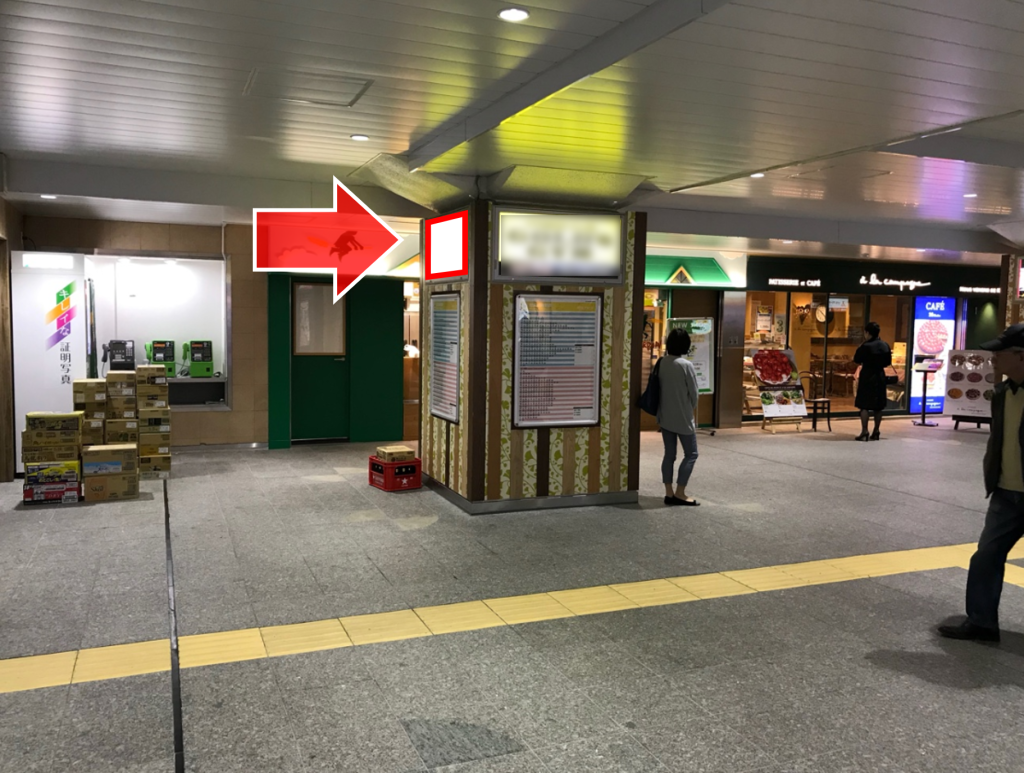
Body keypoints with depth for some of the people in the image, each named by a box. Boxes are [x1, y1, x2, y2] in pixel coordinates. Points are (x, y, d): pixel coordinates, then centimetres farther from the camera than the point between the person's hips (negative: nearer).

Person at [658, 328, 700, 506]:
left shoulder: (662, 363, 1)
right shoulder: (686, 365, -16)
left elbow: (658, 388, 7)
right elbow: (694, 393, -10)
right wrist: (692, 410, 7)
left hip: (665, 417, 6)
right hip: (683, 417, -6)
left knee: (669, 454, 10)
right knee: (691, 454, 5)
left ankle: (669, 493, 11)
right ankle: (680, 493, 4)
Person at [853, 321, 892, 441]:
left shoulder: (866, 346, -16)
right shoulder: (885, 346, 2)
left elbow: (857, 360, -7)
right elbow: (888, 362, 10)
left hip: (867, 376, -6)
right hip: (880, 376, 6)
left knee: (864, 405, -3)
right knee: (878, 406, 11)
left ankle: (864, 432, -8)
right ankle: (876, 432, 16)